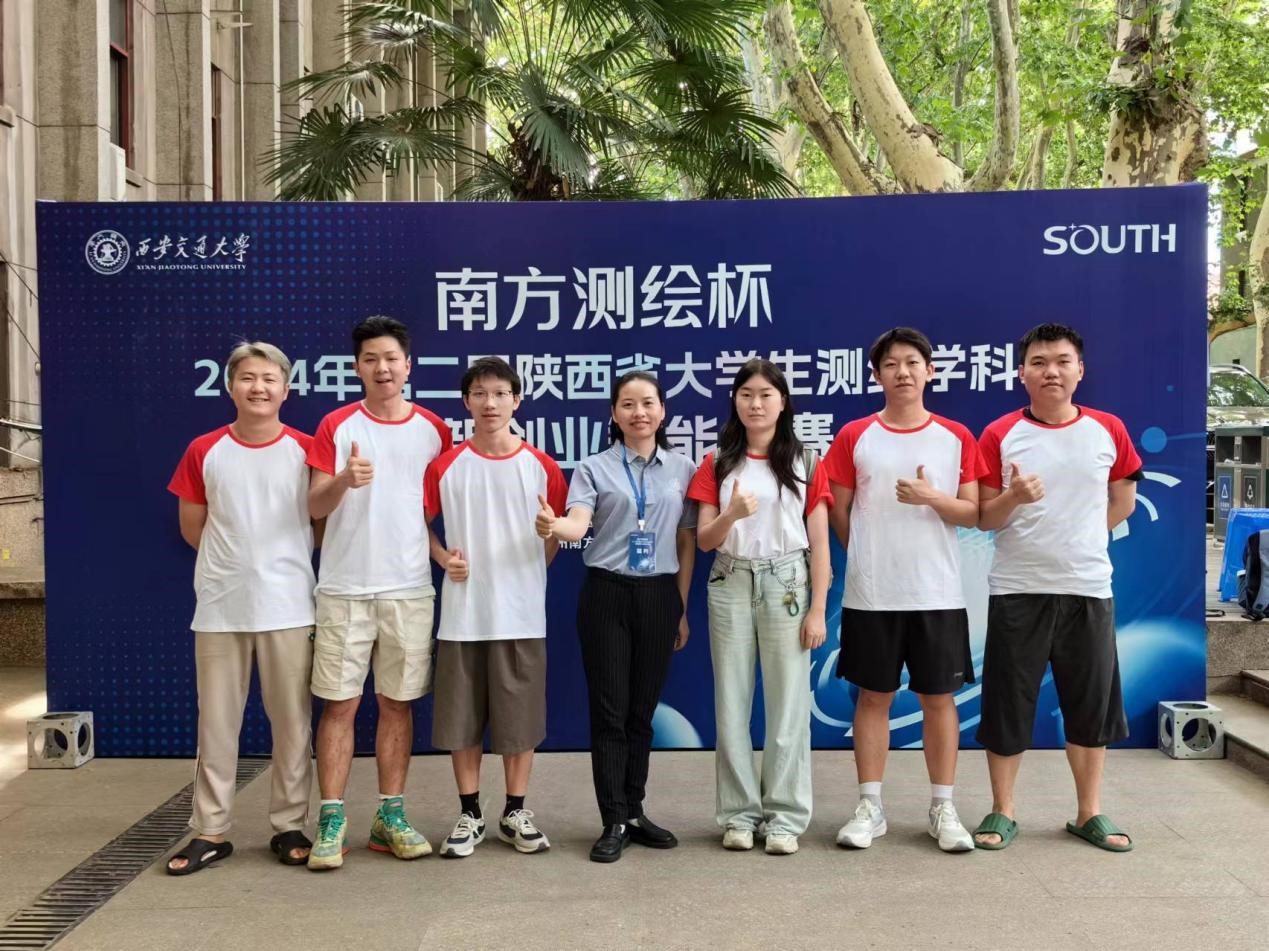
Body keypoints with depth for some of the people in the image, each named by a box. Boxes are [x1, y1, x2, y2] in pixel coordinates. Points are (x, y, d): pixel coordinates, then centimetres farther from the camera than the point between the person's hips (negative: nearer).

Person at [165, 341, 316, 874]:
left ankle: (289, 826, 18)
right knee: (216, 722, 7)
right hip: (220, 608, 1)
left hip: (289, 607, -1)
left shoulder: (305, 450, -1)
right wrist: (238, 559, 9)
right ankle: (209, 832, 18)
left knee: (292, 721, 5)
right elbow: (193, 529, 10)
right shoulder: (204, 452, 2)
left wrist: (282, 560, 4)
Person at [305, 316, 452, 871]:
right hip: (344, 589, -2)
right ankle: (331, 820, 8)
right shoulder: (337, 426, -1)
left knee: (397, 703, 8)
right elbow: (315, 507, -6)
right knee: (339, 703, 1)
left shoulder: (434, 430, 5)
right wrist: (343, 481, -26)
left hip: (409, 589, 2)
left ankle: (390, 815, 18)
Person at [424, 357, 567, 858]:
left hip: (522, 613, 0)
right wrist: (444, 557, -8)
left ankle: (515, 813, 23)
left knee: (521, 717, 7)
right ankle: (469, 815, 22)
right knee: (461, 719, 7)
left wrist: (533, 572, 0)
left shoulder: (541, 466, 2)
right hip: (462, 614, 0)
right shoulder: (445, 465, 1)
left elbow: (556, 534, 10)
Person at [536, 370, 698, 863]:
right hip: (606, 594, -2)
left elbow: (687, 543, 9)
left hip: (660, 595, 2)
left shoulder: (684, 469, 6)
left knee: (642, 709, 10)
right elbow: (577, 524, -16)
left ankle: (634, 811, 23)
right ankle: (614, 822, 8)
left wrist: (682, 608, 8)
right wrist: (553, 526, -40)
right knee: (609, 709, 0)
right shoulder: (594, 468, 0)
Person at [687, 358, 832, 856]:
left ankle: (785, 816, 10)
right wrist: (731, 515, -20)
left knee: (788, 702, 1)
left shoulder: (806, 463, 2)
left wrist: (818, 610, -6)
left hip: (786, 585, -1)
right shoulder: (717, 463, 5)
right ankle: (739, 813, 15)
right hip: (730, 586, 2)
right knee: (731, 703, 5)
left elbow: (819, 544, 0)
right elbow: (703, 540, 1)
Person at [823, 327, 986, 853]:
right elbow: (839, 510, 6)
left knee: (939, 697, 6)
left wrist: (930, 497, -15)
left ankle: (943, 809, 17)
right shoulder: (854, 436, 2)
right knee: (874, 696, 7)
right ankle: (870, 807, 17)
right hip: (871, 594, 0)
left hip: (938, 593, 0)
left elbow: (973, 513, 1)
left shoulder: (956, 438, 3)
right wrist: (872, 555, 7)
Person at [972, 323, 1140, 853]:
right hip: (1018, 591, -2)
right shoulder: (999, 436, -4)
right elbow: (984, 519, -3)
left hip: (1089, 589, 2)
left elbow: (1123, 501, 15)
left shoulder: (1108, 431, 2)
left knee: (1091, 704, 9)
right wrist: (1015, 497, -22)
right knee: (1007, 702, 3)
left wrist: (1078, 539, 7)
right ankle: (1002, 812, 17)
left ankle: (1089, 814, 24)